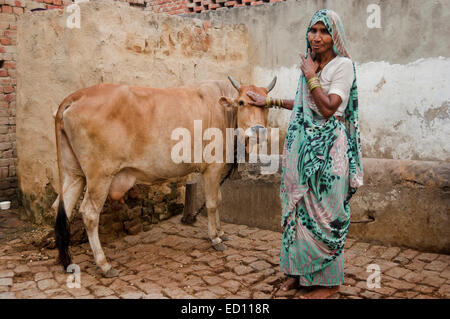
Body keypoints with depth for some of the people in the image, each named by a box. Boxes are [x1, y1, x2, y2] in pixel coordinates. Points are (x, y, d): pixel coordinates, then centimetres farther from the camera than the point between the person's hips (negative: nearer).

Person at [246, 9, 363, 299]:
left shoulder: (343, 65, -7)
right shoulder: (311, 65, 15)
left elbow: (328, 108, -18)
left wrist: (310, 76, -10)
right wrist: (269, 102, 27)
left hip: (328, 147, -7)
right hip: (304, 145, 7)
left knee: (324, 212, -1)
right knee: (300, 208, 11)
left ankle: (329, 280, 14)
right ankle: (301, 270, 25)